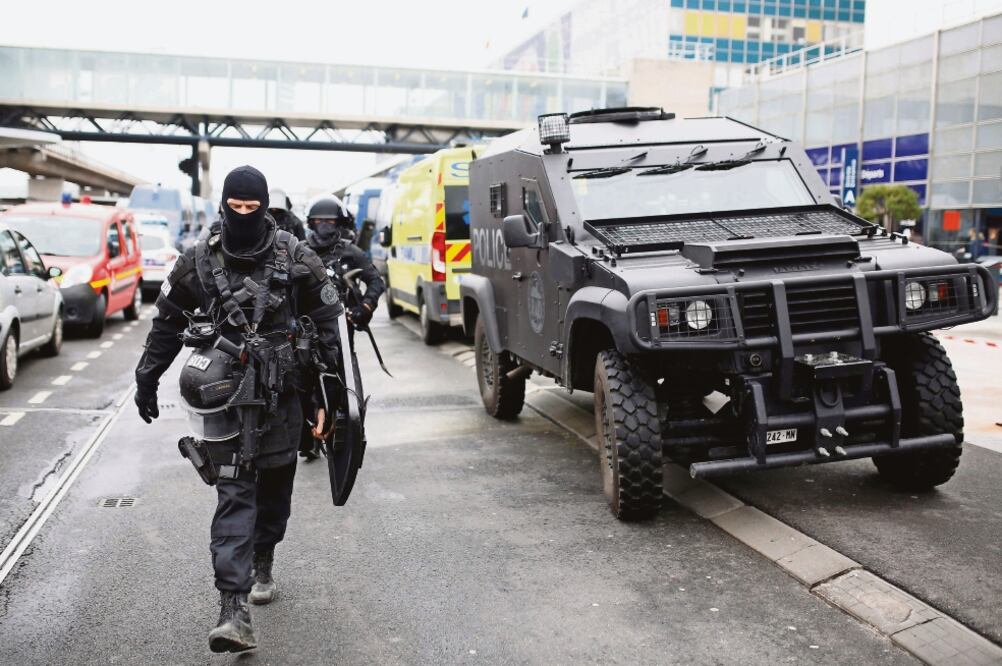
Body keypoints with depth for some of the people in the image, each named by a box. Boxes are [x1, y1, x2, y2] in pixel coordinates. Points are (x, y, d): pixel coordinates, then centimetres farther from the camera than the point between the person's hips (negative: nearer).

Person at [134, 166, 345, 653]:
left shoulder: (296, 259, -3)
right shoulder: (198, 262, 1)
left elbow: (328, 322, 1)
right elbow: (167, 324, 13)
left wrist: (332, 390, -2)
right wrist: (146, 380, 16)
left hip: (281, 394, 1)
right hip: (226, 397, 0)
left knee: (274, 484, 14)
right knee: (234, 494, -7)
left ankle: (263, 564, 39)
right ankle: (233, 610, -11)